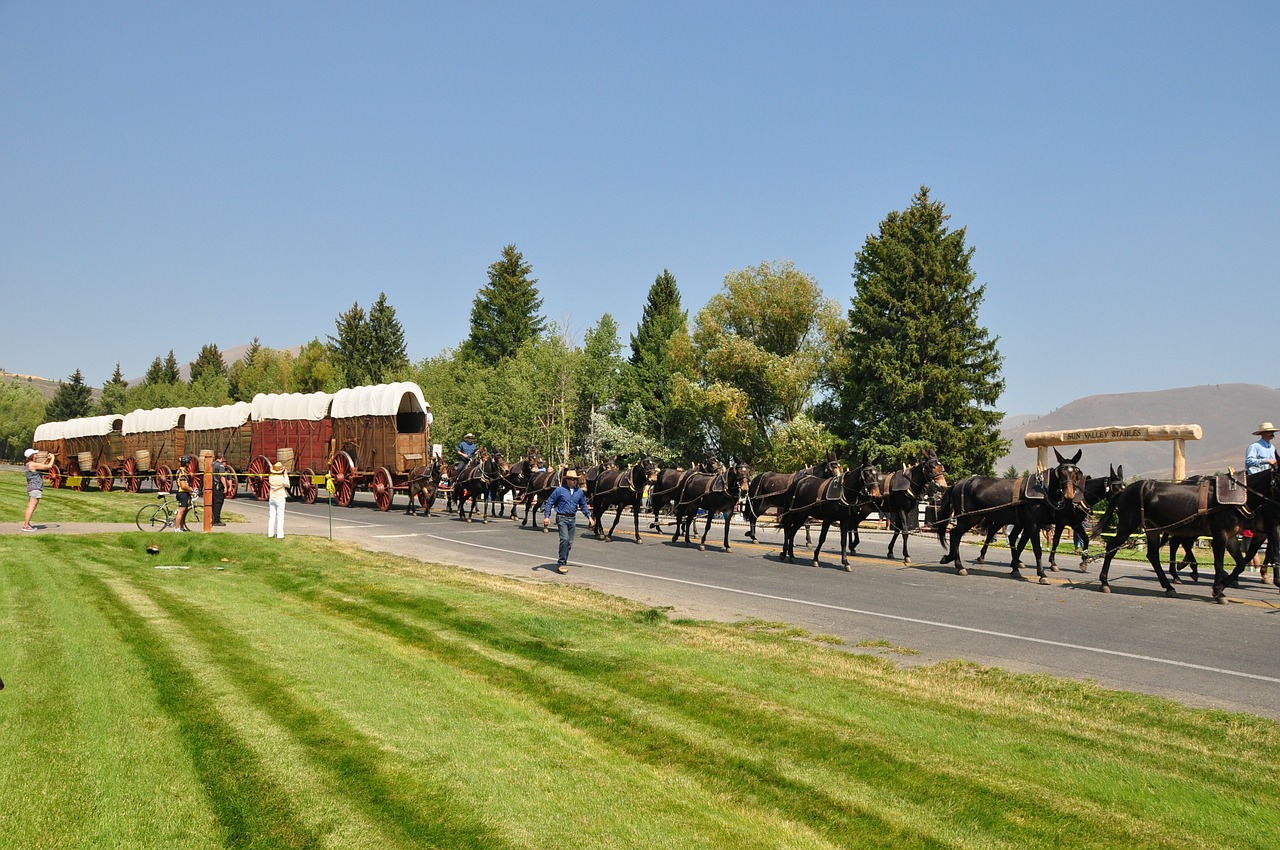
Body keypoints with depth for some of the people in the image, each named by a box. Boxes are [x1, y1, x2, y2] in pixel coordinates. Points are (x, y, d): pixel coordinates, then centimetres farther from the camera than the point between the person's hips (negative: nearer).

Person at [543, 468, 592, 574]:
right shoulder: (559, 490, -7)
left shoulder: (579, 492, 7)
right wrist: (546, 516, -8)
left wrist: (588, 516, 12)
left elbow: (583, 505, 20)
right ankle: (561, 563, -11)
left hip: (572, 519, 5)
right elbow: (549, 502, -2)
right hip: (562, 518, -5)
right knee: (564, 539, -18)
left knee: (570, 542, 6)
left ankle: (562, 563, 18)